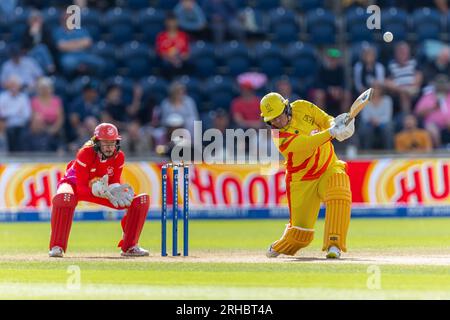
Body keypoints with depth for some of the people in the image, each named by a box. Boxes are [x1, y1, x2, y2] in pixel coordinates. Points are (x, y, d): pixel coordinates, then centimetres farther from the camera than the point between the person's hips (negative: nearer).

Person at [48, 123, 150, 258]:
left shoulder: (119, 157, -16)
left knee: (141, 200, -10)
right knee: (64, 197, -44)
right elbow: (81, 187, -30)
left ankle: (129, 247, 3)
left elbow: (115, 182, -8)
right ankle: (57, 247, -32)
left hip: (103, 189, 5)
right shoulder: (85, 154, -30)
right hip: (74, 184, -5)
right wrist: (97, 189, -48)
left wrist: (116, 190, -33)